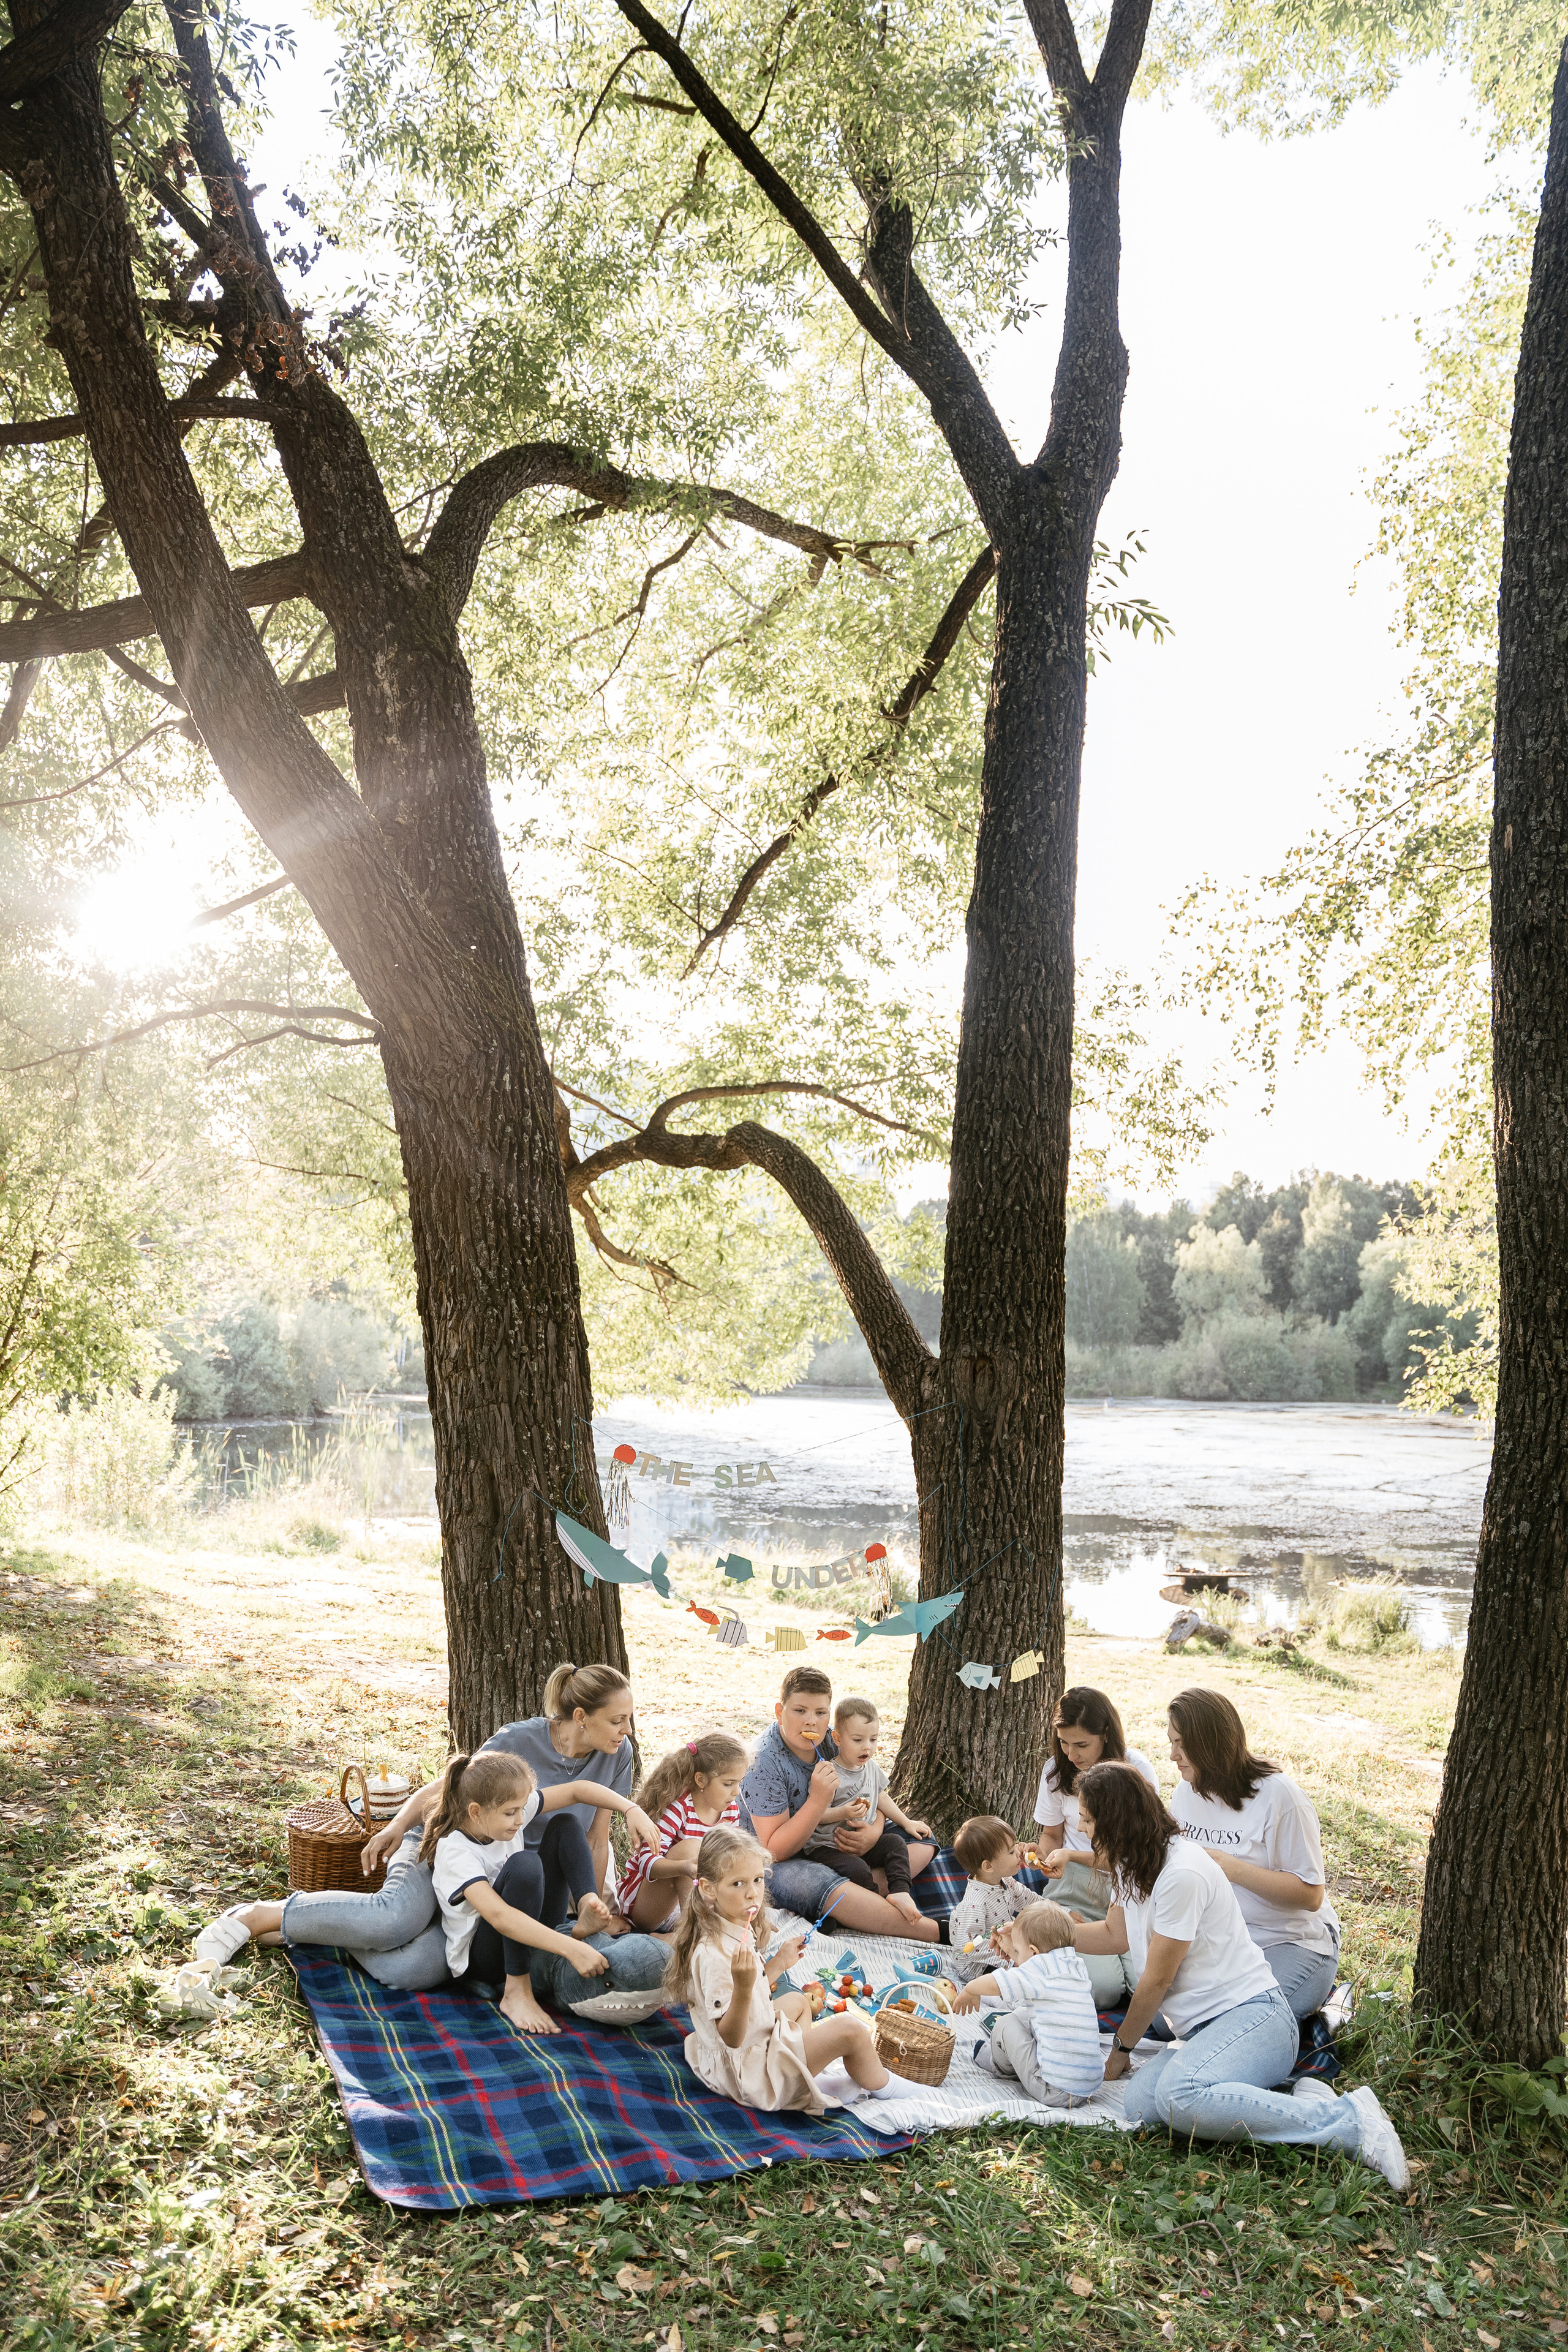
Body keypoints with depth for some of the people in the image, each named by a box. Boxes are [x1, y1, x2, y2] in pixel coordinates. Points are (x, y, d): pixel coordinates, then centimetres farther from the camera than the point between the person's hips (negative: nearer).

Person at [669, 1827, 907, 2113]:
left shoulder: (738, 1931, 0)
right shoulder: (715, 1954, -31)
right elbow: (732, 2038, -31)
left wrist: (779, 1962, 12)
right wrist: (743, 1987, -45)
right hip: (745, 2072, -10)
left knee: (797, 2001, 33)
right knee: (850, 2030, -10)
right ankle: (881, 2087, 16)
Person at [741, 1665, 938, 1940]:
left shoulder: (830, 1741, -2)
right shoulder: (765, 1763, -22)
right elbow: (774, 1851, -26)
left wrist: (873, 1832, -15)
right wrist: (818, 1800, -36)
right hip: (783, 1864, -8)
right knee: (817, 1884, -41)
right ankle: (940, 1933, -38)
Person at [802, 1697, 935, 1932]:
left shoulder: (872, 1767, 7)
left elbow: (881, 1797, 22)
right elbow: (816, 1816, -16)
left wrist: (907, 1823, 19)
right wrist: (844, 1813, -30)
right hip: (829, 1847, -7)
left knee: (896, 1842, -17)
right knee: (858, 1870, -31)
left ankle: (900, 1892, -30)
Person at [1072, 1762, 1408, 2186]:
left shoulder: (1181, 1873, -18)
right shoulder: (1134, 1864, 12)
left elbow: (1157, 1980, -10)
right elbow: (1115, 1934, 31)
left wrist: (1121, 2047, 4)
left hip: (1252, 2016, -9)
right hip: (1203, 2030, 9)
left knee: (1179, 2099, -37)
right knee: (1139, 2103, -21)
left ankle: (1347, 2119, -23)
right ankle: (1301, 2108, -8)